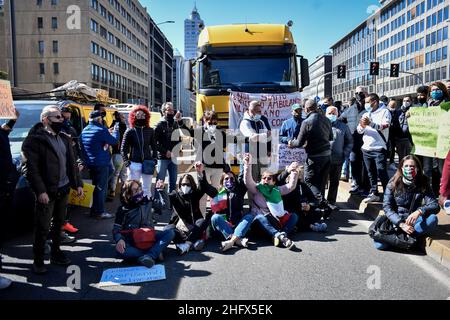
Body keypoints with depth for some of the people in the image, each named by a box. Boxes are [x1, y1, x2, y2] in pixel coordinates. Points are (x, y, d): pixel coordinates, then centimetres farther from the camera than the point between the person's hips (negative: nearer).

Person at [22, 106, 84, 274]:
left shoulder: (64, 138, 12)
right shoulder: (34, 139, -10)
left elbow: (71, 163, 17)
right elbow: (30, 168, -15)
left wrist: (78, 183, 11)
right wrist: (40, 191, -20)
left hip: (63, 189, 7)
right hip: (47, 191, -6)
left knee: (59, 223, 16)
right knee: (43, 227, 1)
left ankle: (56, 252, 30)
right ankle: (38, 260, 15)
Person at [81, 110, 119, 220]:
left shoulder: (84, 131, 9)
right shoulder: (101, 130, -17)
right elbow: (114, 141, -12)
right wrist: (115, 130, 3)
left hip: (90, 163, 8)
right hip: (101, 164, -8)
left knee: (97, 186, 18)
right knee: (101, 187, 0)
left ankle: (94, 210, 26)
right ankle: (100, 212, 4)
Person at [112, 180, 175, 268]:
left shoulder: (147, 201, 5)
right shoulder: (123, 209, -5)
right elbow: (116, 229, -6)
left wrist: (161, 190, -3)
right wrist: (119, 239, -29)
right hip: (132, 241, -3)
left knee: (170, 233, -20)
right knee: (120, 250, -35)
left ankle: (149, 256, -38)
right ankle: (155, 252, -30)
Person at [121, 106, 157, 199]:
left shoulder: (150, 131, 8)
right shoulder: (130, 131, 1)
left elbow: (154, 147, 13)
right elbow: (123, 148, 2)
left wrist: (154, 160, 3)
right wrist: (126, 162, -8)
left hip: (147, 164, 2)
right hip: (134, 164, -2)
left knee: (147, 189, 10)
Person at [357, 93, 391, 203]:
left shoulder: (384, 112, -1)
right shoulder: (366, 114, 16)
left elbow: (384, 126, -17)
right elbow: (359, 130, 10)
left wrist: (370, 123, -30)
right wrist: (362, 126, -13)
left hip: (379, 149, -6)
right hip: (366, 148, 6)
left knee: (382, 173, -9)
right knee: (371, 173, 11)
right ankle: (374, 194, 20)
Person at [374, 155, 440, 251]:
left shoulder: (423, 184, -5)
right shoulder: (393, 183, -9)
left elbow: (435, 206, -13)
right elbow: (387, 207, -13)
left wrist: (419, 211, -34)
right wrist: (401, 224, -26)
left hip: (412, 220, 1)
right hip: (395, 219, -1)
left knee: (432, 219, -30)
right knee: (380, 245, -25)